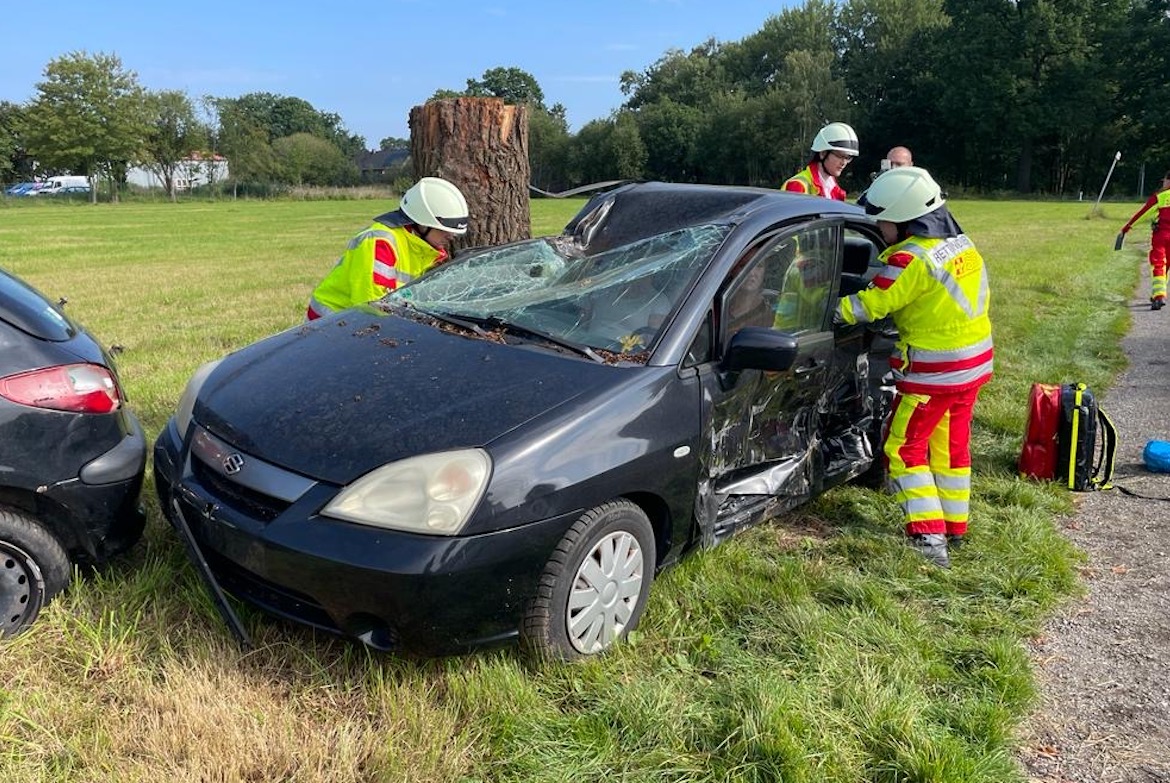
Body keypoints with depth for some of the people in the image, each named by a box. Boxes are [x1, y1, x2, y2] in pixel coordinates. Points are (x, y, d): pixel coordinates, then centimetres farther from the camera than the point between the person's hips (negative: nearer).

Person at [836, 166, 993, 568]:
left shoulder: (912, 258, -22)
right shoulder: (961, 243, 6)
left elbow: (868, 306, -21)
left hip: (933, 372, -9)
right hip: (974, 365, 9)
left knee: (903, 449, 1)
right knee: (952, 447, 18)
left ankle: (928, 539, -4)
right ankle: (954, 529, 30)